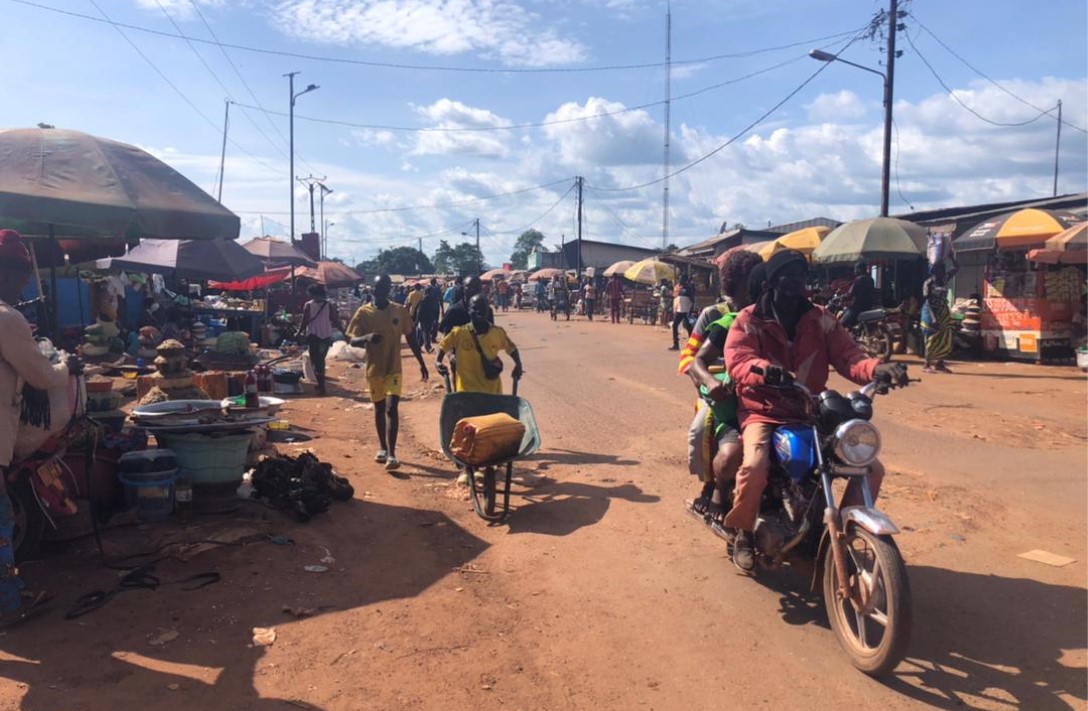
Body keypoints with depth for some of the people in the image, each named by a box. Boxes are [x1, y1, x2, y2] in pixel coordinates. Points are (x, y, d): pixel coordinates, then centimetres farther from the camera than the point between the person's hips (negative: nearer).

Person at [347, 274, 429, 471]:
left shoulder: (400, 311, -2)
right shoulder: (364, 312, -5)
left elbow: (410, 337, 7)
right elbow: (353, 341, -7)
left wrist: (422, 363, 8)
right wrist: (367, 338, -29)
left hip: (394, 368, -1)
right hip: (374, 369, 1)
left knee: (391, 409, -13)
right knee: (379, 409, 14)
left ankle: (392, 454, -12)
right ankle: (383, 448, 30)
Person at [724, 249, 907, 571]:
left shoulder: (821, 320, 8)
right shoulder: (749, 320, -1)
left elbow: (848, 356, -3)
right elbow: (737, 361, -17)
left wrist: (877, 368, -26)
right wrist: (763, 369, -40)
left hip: (813, 414, 4)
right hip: (764, 412, -4)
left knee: (871, 467, -7)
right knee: (754, 466, -33)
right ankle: (741, 532, -3)